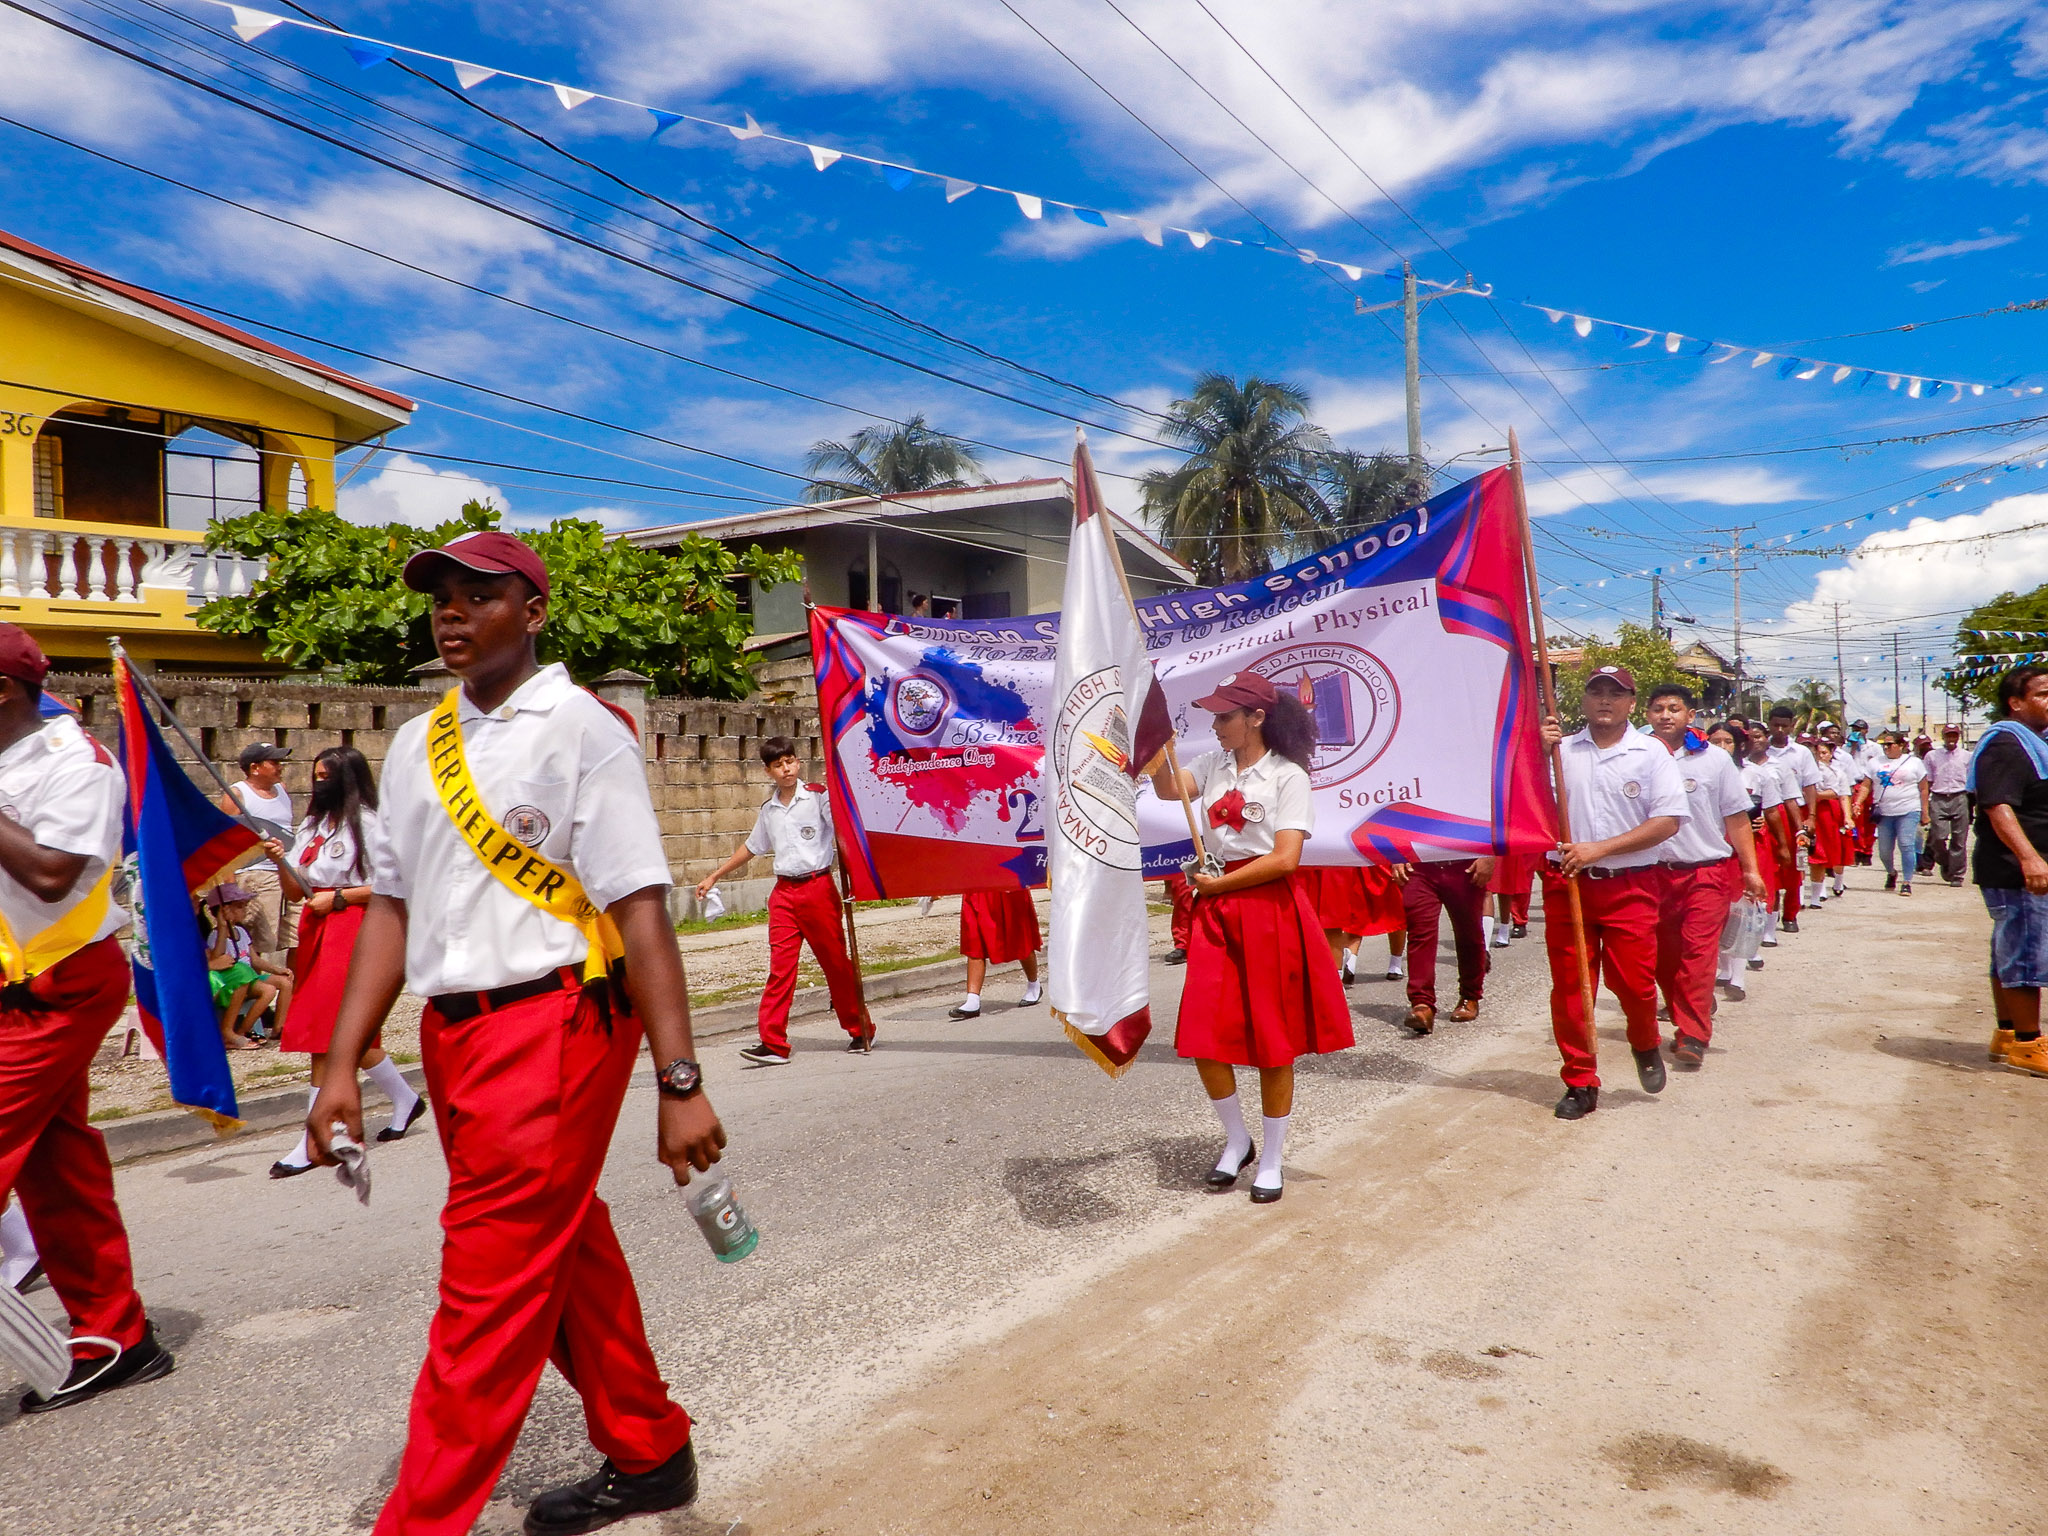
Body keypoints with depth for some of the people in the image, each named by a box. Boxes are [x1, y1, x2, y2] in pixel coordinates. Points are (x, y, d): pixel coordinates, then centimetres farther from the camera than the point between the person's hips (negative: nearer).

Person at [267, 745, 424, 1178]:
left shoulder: (368, 823, -6)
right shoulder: (312, 825, 17)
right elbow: (296, 891, 14)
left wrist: (338, 897, -14)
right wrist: (280, 862, -3)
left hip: (351, 930, -8)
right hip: (315, 931, 8)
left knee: (328, 1037, -9)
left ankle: (313, 1143, -6)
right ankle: (405, 1100, 31)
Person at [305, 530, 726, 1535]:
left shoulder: (581, 729, -8)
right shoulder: (416, 745, 13)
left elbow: (640, 910, -15)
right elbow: (392, 904, 15)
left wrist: (679, 1083, -20)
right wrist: (342, 1066, 10)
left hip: (554, 1027, -7)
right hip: (454, 1037, 7)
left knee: (489, 1289, -3)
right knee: (565, 1258, 17)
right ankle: (647, 1456, 35)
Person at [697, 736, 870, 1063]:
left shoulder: (819, 796, -1)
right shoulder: (768, 810, 13)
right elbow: (752, 847, 26)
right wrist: (714, 876, 29)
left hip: (819, 887, -3)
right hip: (784, 892, 4)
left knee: (836, 961, 5)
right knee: (780, 966, -5)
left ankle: (861, 1031, 20)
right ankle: (773, 1044, -5)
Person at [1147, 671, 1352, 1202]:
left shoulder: (1287, 776, -8)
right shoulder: (1215, 763, 10)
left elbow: (1284, 859, -15)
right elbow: (1169, 788, -4)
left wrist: (1217, 884, -10)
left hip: (1271, 910, -5)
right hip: (1217, 910, 5)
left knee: (1273, 1043, 5)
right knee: (1203, 1036, 1)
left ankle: (1271, 1160, 21)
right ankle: (1237, 1140, 24)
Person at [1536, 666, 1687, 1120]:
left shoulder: (1651, 753, 2)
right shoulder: (1560, 749, 7)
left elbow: (1667, 821, -6)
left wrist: (1599, 848, -13)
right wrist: (1539, 753, -10)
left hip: (1629, 886, -2)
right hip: (1566, 882, 2)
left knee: (1634, 981, -1)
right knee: (1569, 986, 4)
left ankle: (1646, 1046, 32)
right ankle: (1580, 1083, 16)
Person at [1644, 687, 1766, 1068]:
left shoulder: (1714, 759, 3)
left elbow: (1737, 818, 6)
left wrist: (1750, 869, 3)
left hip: (1707, 872, -2)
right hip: (1656, 873, 2)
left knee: (1698, 953, -10)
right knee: (1665, 957, 7)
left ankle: (1693, 1037, -9)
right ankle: (1687, 1021, 24)